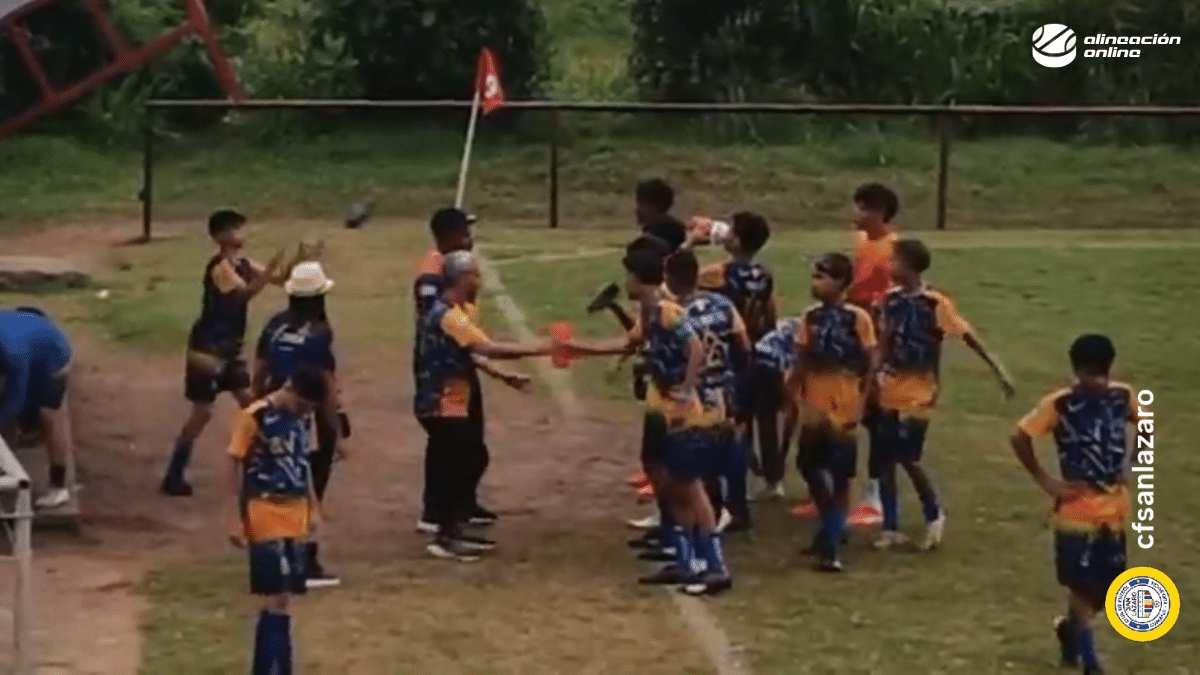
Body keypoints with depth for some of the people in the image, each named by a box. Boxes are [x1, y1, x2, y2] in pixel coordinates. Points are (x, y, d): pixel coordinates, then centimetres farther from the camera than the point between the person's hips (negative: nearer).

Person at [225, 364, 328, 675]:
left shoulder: (300, 418, 7)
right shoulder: (253, 417, -13)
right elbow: (235, 466, -10)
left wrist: (312, 507, 17)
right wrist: (235, 518, -12)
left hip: (295, 517, 7)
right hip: (265, 517, -7)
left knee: (280, 597, 10)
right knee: (277, 598, -10)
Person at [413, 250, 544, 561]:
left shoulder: (445, 312, 12)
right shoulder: (450, 316, -21)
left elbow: (467, 354, 17)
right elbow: (490, 349, -29)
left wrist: (504, 376, 14)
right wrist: (538, 349, -25)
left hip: (447, 404, 10)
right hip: (444, 406, -10)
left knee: (460, 466, 16)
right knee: (453, 469, -3)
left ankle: (453, 531, 24)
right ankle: (445, 538, 4)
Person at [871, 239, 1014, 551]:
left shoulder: (935, 302, -15)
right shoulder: (891, 298, 3)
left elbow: (968, 336, -12)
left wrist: (997, 369, -15)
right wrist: (876, 375, 12)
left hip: (918, 394, -6)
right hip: (890, 393, 6)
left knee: (908, 458, -6)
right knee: (884, 459, 6)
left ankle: (934, 515, 19)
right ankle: (890, 528, 16)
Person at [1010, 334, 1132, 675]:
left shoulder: (1122, 396, -2)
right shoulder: (1059, 404, -15)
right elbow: (1019, 437, -11)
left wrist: (1130, 466, 6)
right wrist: (1044, 481, -11)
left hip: (1115, 508, 5)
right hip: (1078, 509, -5)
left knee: (1106, 587, 13)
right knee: (1083, 586, -2)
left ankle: (1069, 627, 41)